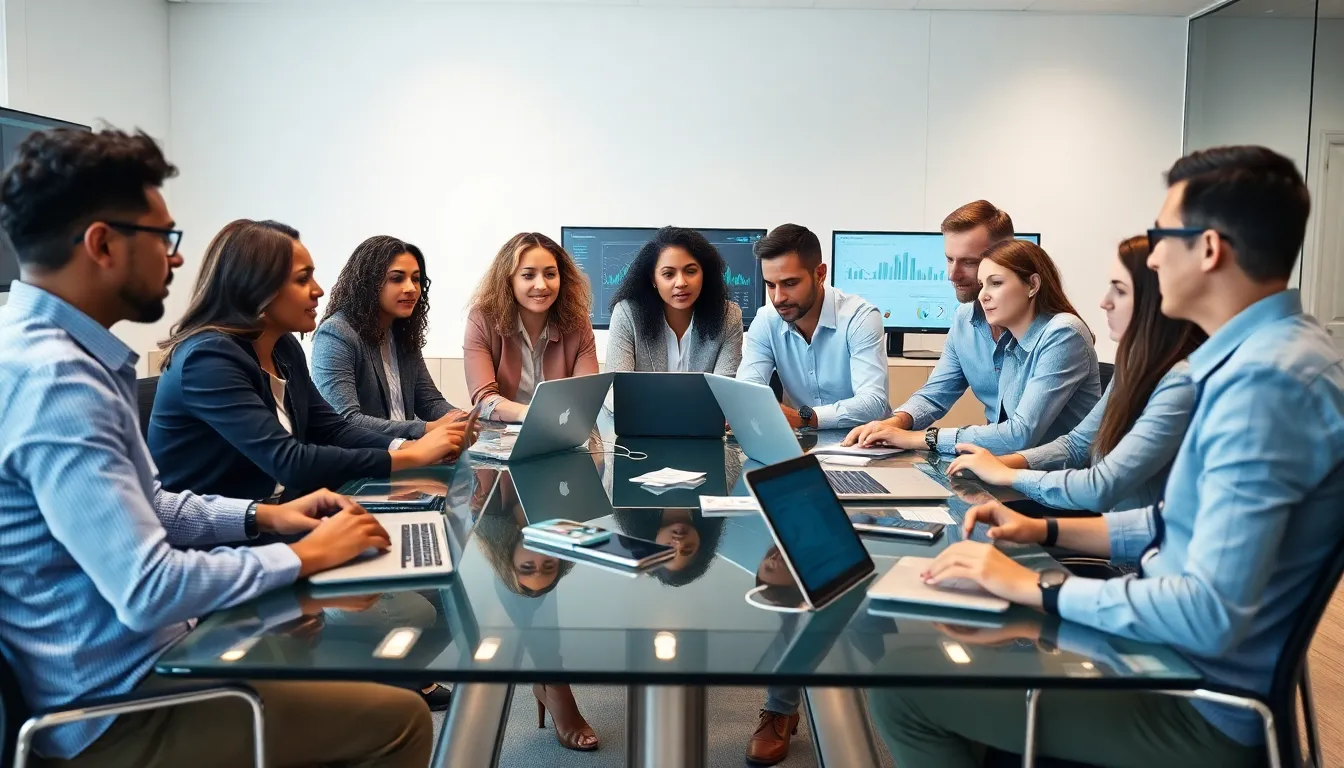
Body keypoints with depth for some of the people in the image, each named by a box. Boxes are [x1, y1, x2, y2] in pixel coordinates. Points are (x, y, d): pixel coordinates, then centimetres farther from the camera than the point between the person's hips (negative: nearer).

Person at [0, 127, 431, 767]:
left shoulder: (58, 352, 6)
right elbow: (149, 590, -29)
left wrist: (263, 516, 6)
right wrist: (304, 555, -16)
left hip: (134, 652, 10)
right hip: (114, 706, -10)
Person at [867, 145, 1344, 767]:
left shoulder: (1268, 378, -27)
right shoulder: (1268, 352, 7)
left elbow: (1212, 615, -31)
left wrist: (1037, 586, -21)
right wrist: (1046, 530, 8)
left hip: (1202, 703, -10)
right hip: (1174, 654, 10)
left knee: (901, 687, -9)